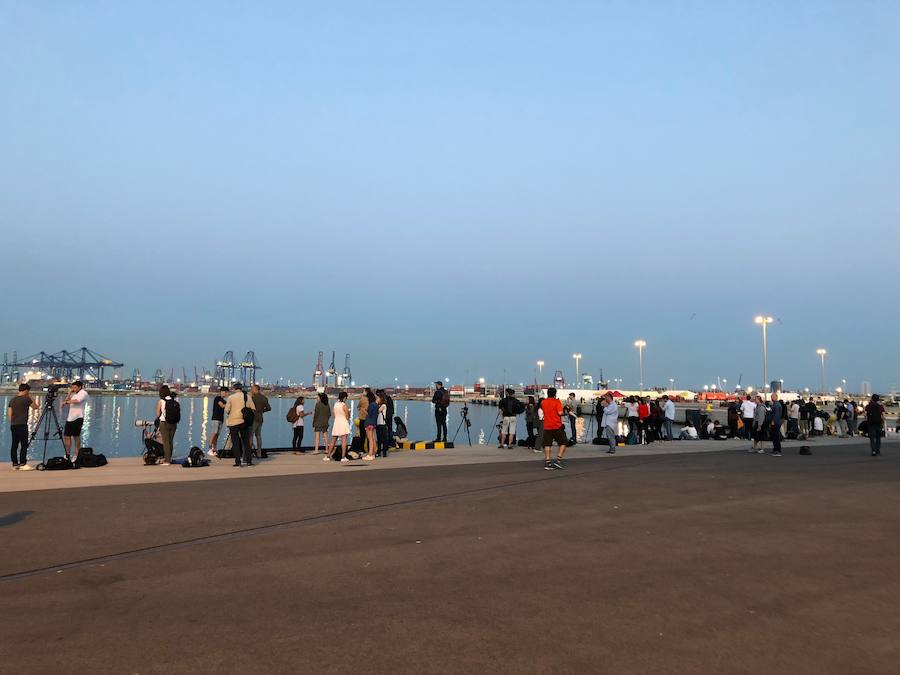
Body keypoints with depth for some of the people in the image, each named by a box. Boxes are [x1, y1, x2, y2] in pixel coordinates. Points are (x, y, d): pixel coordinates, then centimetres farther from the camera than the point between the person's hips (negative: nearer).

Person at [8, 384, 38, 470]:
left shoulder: (12, 399, 13)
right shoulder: (26, 399, -8)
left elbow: (9, 413, 12)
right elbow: (35, 407, 2)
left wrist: (12, 423, 18)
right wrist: (31, 397, 6)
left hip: (13, 425, 7)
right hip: (22, 425, -7)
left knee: (14, 445, 9)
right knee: (24, 445, -6)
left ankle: (15, 464, 12)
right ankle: (22, 464, -10)